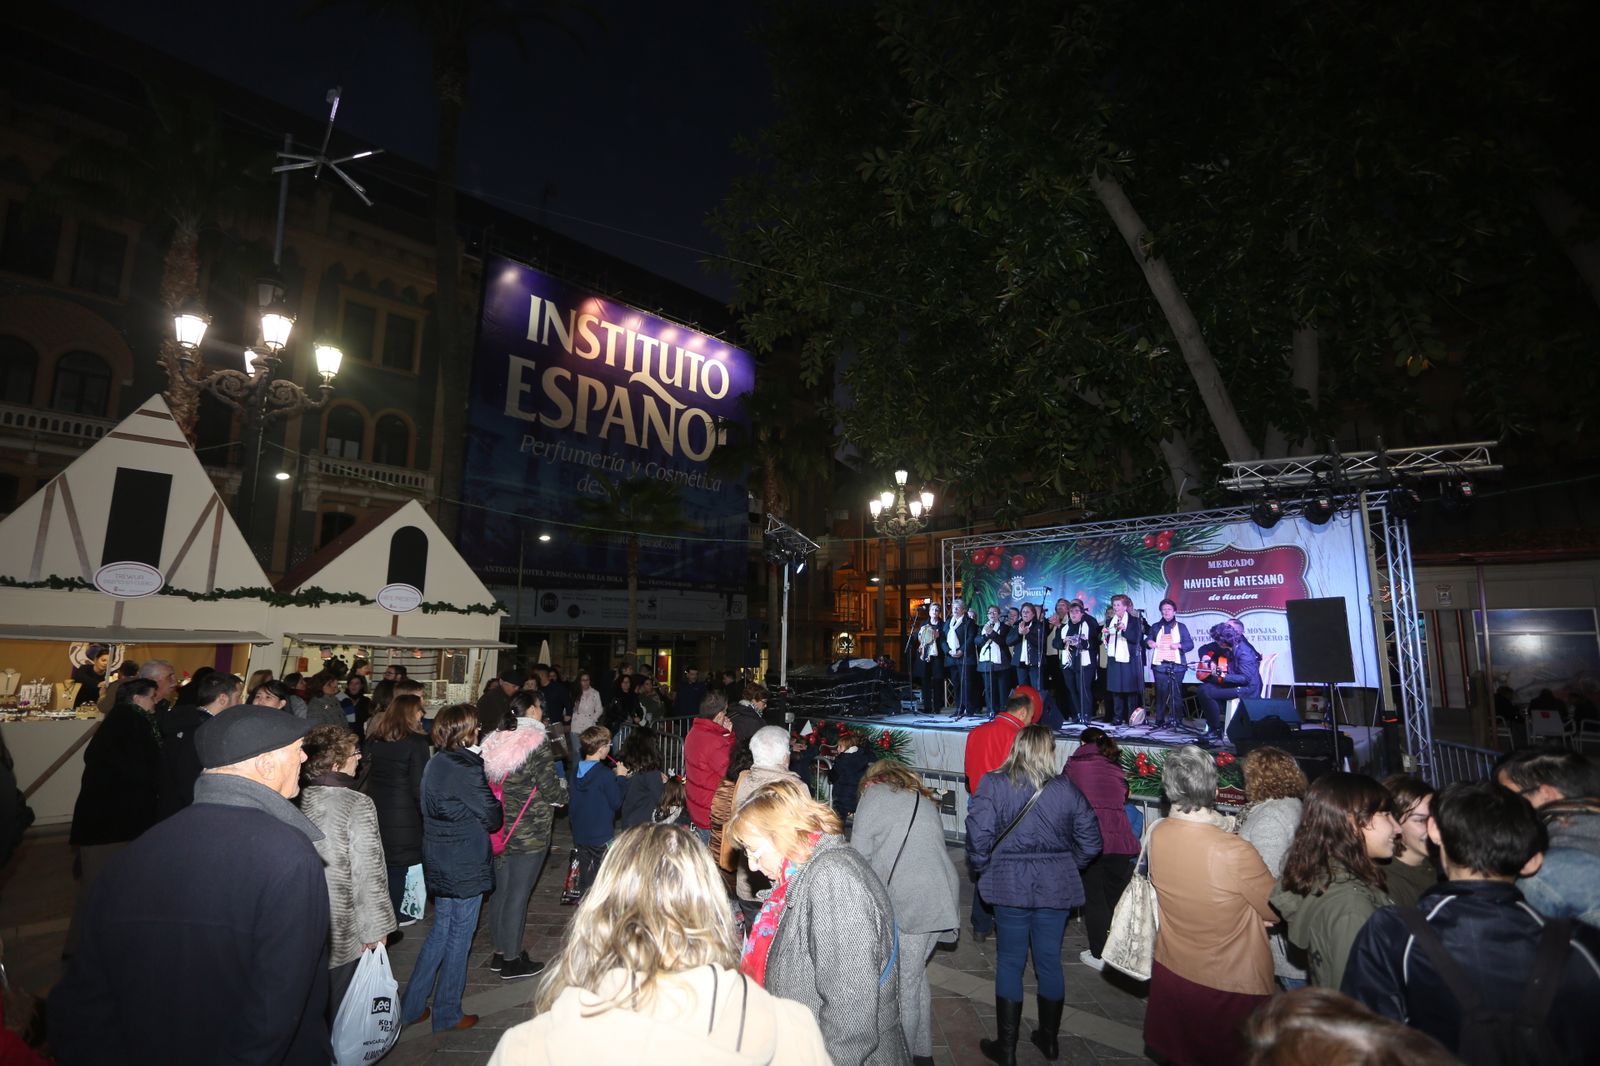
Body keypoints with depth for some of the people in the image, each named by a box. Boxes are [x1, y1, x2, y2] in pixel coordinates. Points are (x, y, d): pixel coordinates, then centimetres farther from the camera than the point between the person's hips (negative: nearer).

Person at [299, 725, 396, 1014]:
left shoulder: (300, 799, -7)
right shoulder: (357, 805, -22)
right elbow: (368, 873, -19)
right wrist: (375, 929, -8)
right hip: (344, 934, -5)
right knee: (338, 1010, 13)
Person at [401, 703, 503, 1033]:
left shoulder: (436, 764, 3)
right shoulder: (466, 769, -24)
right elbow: (492, 818, -18)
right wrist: (498, 804, 2)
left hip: (439, 863, 8)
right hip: (465, 867, -8)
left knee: (440, 932, 22)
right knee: (459, 938, 8)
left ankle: (411, 1006, 31)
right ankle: (447, 1014, 23)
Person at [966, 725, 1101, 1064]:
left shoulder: (993, 785, -13)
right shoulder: (1067, 789, -6)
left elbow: (978, 835, -17)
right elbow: (1090, 843, -1)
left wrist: (979, 869, 2)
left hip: (1010, 885, -2)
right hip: (1057, 888, 2)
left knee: (1010, 963, 11)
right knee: (1049, 960, 18)